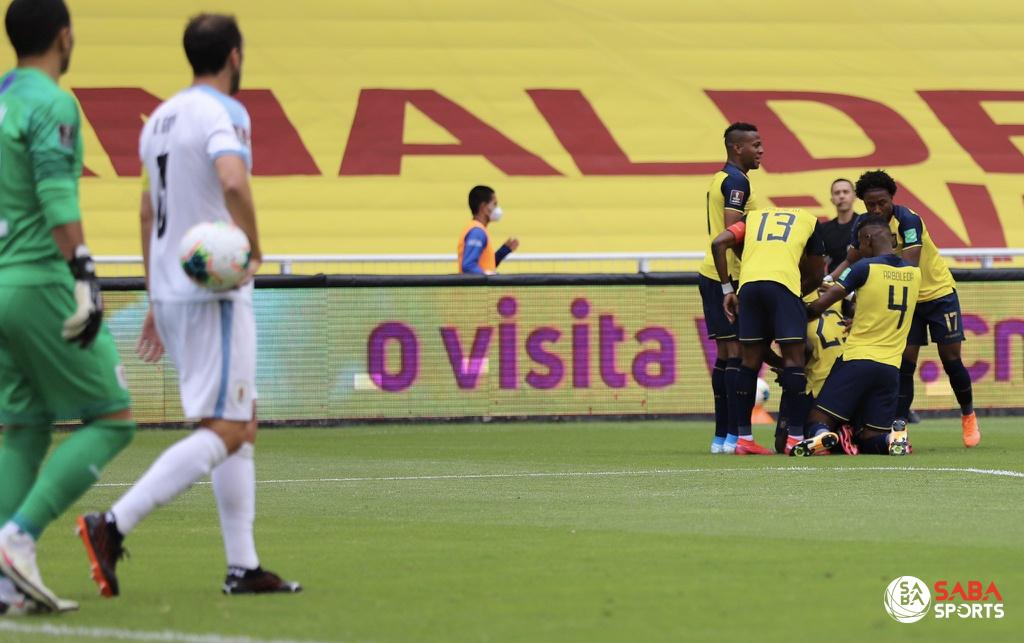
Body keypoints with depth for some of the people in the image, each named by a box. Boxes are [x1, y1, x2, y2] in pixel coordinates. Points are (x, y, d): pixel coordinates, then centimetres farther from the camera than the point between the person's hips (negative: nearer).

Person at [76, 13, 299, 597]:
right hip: (214, 290, -9)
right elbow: (233, 182, -32)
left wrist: (157, 301, 25)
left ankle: (243, 566, 10)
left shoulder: (162, 117, 15)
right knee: (223, 431, -9)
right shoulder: (224, 115, -12)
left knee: (242, 425, 13)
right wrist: (253, 250, -16)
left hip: (171, 288, 9)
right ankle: (114, 526, -19)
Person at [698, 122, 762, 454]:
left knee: (725, 354, 9)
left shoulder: (719, 179, 20)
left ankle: (721, 436, 9)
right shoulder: (736, 181, -11)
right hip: (728, 277, -10)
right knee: (737, 353, -10)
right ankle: (735, 436, -14)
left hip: (711, 275, 10)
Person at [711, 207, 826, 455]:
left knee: (751, 360, 11)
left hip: (749, 283, 3)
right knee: (794, 358, 2)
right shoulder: (809, 221, 28)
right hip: (783, 282, -3)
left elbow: (719, 243, 15)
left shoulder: (753, 217, 32)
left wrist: (727, 289, 16)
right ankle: (795, 438, -2)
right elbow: (816, 276, 27)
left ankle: (744, 438, 13)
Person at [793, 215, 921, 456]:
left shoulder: (865, 267, -6)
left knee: (819, 420, 3)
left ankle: (820, 436, -31)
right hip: (891, 366, 4)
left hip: (857, 359, -4)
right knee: (869, 440, 9)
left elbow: (820, 305, -5)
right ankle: (894, 436, -23)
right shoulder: (914, 273, 9)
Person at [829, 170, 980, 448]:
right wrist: (830, 280, -20)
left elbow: (910, 266, -33)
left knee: (951, 359, -1)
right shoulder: (863, 225, -7)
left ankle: (968, 416, 19)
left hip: (939, 292, -4)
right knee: (905, 362, -6)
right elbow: (851, 261, -1)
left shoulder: (908, 220, -26)